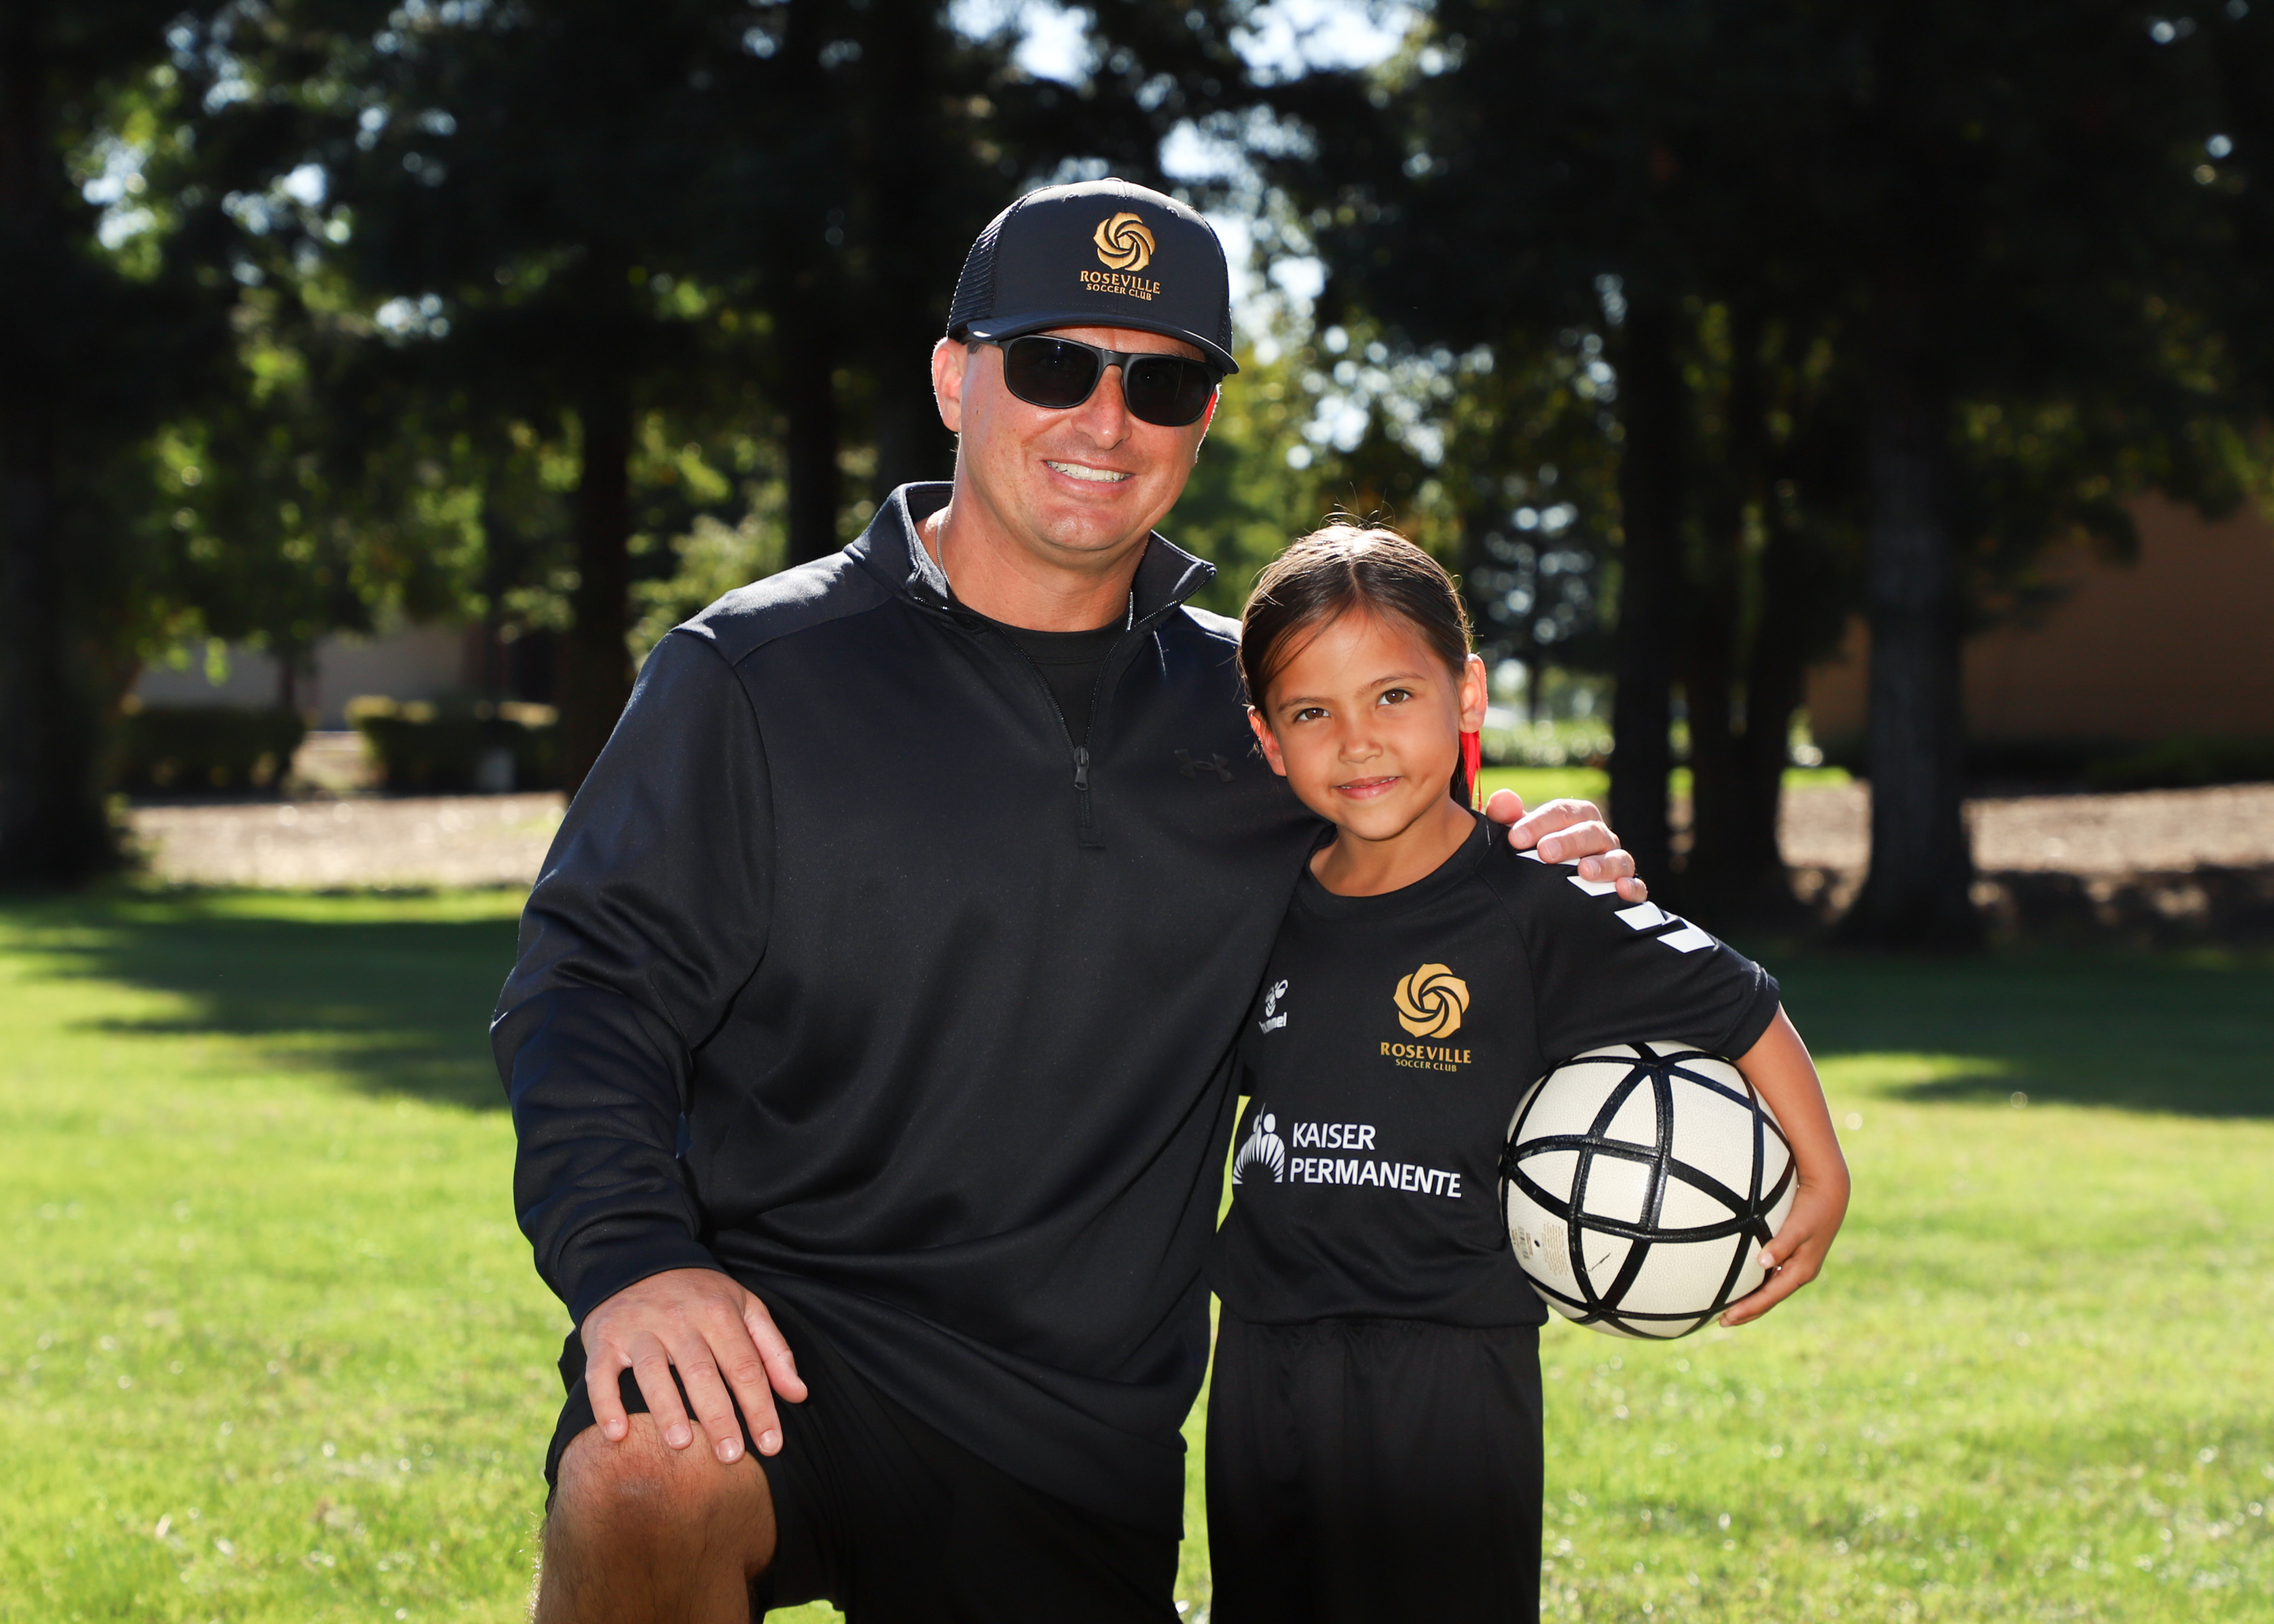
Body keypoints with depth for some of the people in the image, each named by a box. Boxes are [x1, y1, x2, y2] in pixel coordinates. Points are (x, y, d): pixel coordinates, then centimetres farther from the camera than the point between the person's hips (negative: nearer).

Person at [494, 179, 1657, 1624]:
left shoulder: (1256, 714, 11)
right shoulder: (757, 675, -2)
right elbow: (588, 981, -4)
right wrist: (631, 1258, -22)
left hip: (1085, 1449, 5)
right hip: (773, 1338, -4)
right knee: (648, 1484, -36)